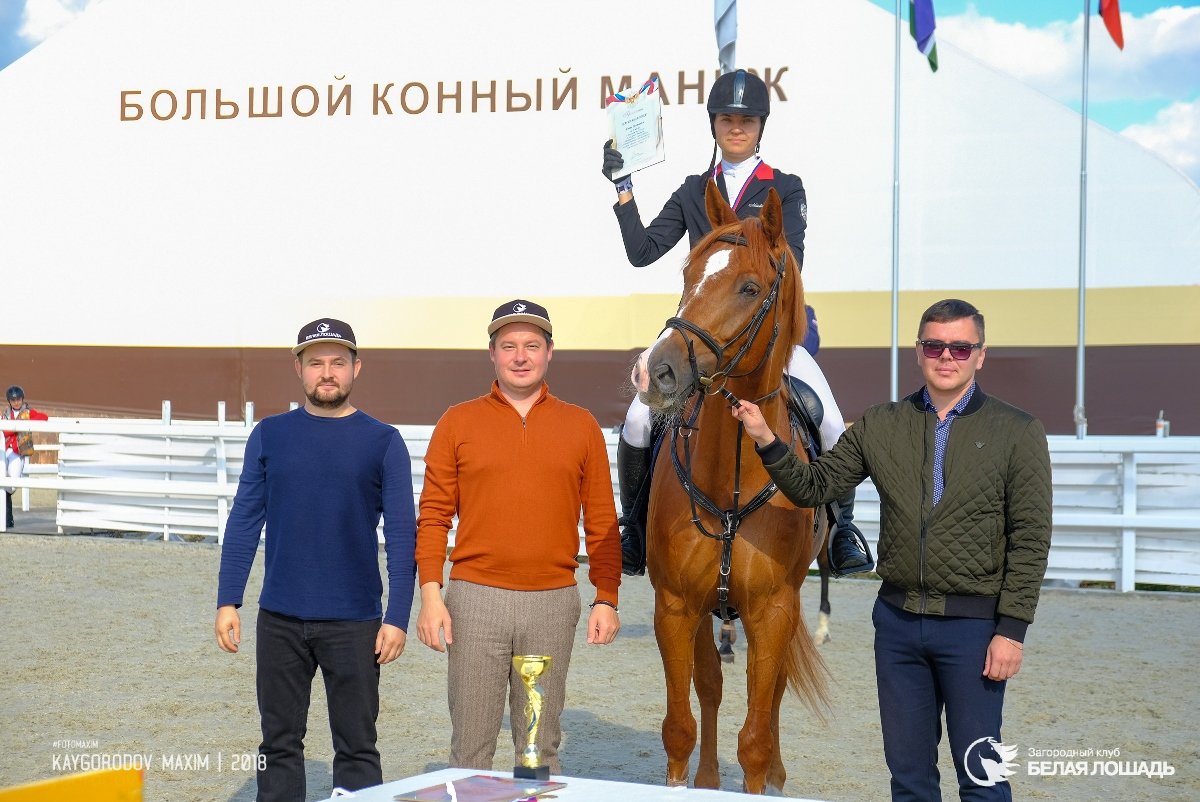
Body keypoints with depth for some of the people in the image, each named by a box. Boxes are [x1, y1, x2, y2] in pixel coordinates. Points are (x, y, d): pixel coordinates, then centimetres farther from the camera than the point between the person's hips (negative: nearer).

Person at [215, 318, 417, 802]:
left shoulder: (383, 443, 0)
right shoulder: (269, 436, 5)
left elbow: (401, 535, -2)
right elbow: (244, 521, 6)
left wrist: (397, 617, -9)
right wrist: (227, 602, 0)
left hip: (354, 622, -2)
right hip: (279, 618, 2)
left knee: (356, 747, 6)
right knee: (280, 743, 11)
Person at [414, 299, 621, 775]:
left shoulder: (581, 427, 7)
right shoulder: (458, 423, 4)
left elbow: (602, 523, 7)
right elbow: (434, 516, 2)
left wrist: (606, 598, 1)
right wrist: (430, 594, -6)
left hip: (554, 602, 1)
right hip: (475, 597, -1)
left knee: (542, 746, 10)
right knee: (471, 746, 5)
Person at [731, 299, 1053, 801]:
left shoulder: (1017, 433, -3)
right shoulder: (880, 427, 5)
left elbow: (1030, 539, -6)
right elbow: (813, 487, 5)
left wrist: (1012, 629, -12)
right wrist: (766, 441, -11)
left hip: (973, 624, -3)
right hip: (897, 619, 3)